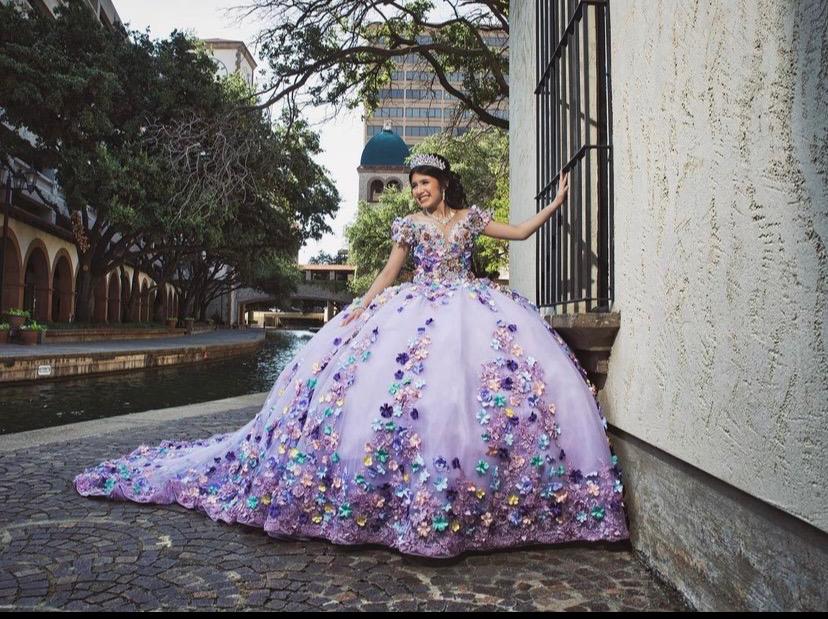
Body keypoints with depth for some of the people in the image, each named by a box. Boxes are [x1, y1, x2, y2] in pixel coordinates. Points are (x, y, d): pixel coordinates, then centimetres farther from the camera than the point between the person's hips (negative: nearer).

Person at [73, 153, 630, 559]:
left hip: (470, 308, 1)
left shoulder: (471, 216, 11)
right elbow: (389, 274, 10)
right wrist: (359, 308, -1)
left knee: (474, 385, -14)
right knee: (383, 381, -14)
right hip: (416, 310, 0)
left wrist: (558, 200, 13)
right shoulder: (408, 224, 10)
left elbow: (521, 232, 15)